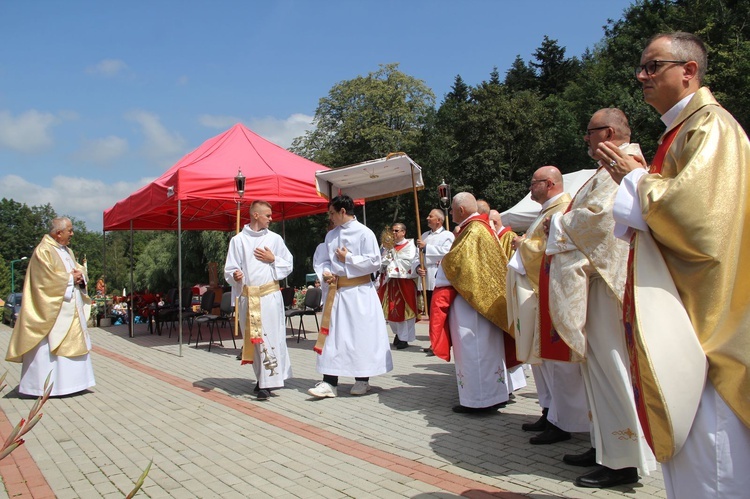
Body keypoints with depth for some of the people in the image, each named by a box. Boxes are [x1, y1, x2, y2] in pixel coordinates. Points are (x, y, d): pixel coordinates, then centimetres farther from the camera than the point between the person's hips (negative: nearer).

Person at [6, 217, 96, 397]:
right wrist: (70, 278, -10)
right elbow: (48, 278, -19)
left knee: (72, 344, 10)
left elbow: (80, 269, 19)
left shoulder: (68, 251, 17)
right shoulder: (43, 251, -10)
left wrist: (80, 276, -3)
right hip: (52, 310, -9)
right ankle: (45, 386, -1)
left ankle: (68, 382, 18)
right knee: (50, 346, -7)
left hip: (71, 309, 9)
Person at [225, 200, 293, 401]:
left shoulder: (275, 238, 7)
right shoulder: (238, 240, 4)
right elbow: (229, 270, 3)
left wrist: (273, 260, -5)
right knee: (253, 339, 9)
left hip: (270, 295, -1)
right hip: (247, 297, 1)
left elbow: (288, 265, 11)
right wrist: (234, 275, -18)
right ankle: (262, 378, 23)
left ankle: (267, 383, -2)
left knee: (269, 337, -6)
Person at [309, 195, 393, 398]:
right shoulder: (331, 235, 11)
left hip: (358, 292, -5)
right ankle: (329, 382, 9)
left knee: (361, 335, 3)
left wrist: (348, 258, -11)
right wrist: (324, 272, -5)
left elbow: (375, 262, -12)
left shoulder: (364, 233, -7)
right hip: (336, 291, 6)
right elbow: (322, 260, 16)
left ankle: (362, 380, 17)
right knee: (332, 335, 3)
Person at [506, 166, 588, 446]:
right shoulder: (549, 211, 20)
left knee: (557, 358, -5)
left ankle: (562, 423, 3)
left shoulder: (563, 210, -12)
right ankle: (550, 412, 23)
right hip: (539, 290, 11)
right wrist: (524, 244, 9)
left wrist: (523, 243, -7)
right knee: (540, 354, 13)